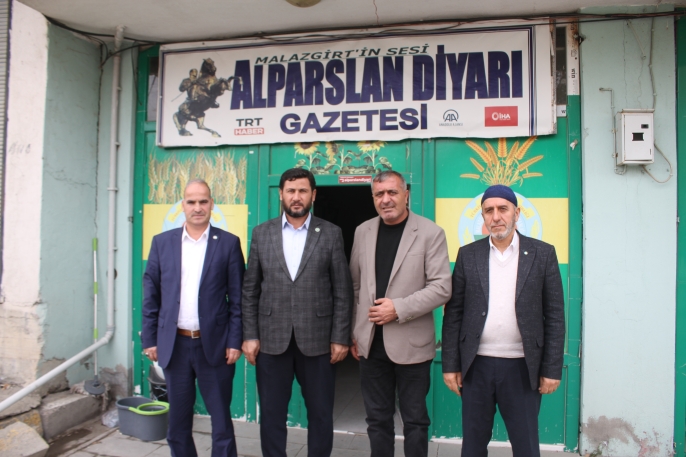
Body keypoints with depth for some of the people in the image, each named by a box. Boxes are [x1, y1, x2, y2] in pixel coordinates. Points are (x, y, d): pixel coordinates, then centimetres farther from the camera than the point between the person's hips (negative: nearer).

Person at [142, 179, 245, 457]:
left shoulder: (229, 243, -2)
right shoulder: (162, 242, 5)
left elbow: (237, 298, -3)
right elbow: (150, 296, 6)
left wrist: (235, 342, -7)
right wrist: (150, 339, 2)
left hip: (214, 345, -2)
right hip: (174, 345, 2)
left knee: (221, 419, 8)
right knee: (178, 420, 15)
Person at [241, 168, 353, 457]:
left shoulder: (331, 234, 0)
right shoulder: (261, 233, 5)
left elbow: (342, 291, -1)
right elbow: (250, 290, 5)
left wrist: (340, 338, -5)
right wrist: (250, 335, -1)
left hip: (317, 340, -1)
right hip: (271, 340, 1)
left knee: (321, 415, 11)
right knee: (271, 415, 12)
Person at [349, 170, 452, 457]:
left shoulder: (430, 233, -7)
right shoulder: (363, 231, 6)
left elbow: (441, 288, -11)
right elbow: (355, 287, 11)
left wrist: (399, 309, -19)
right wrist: (353, 332, 8)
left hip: (411, 343, -3)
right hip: (371, 342, 4)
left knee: (415, 420, 11)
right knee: (377, 418, 15)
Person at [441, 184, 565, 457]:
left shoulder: (543, 254, 0)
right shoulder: (468, 255, 2)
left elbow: (554, 316, 0)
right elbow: (454, 313, 2)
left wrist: (552, 369, -3)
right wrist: (450, 364, -1)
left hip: (523, 367, -1)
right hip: (476, 366, 1)